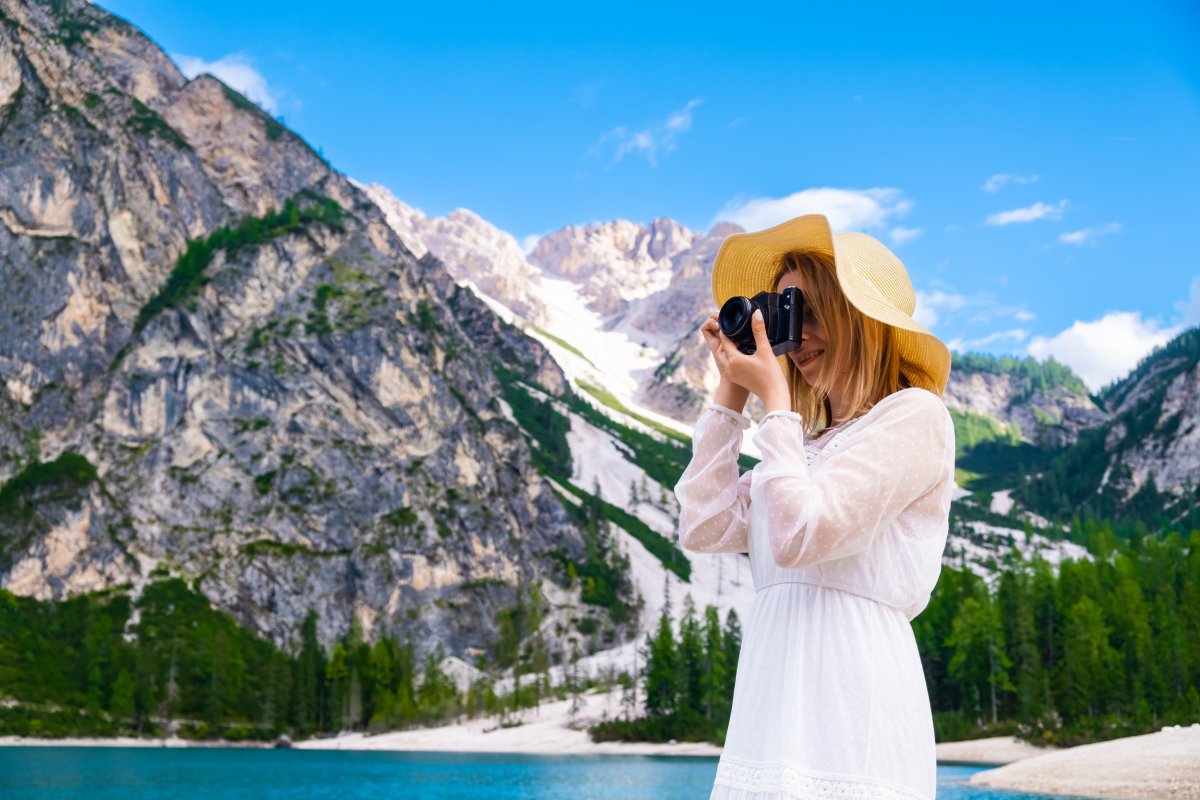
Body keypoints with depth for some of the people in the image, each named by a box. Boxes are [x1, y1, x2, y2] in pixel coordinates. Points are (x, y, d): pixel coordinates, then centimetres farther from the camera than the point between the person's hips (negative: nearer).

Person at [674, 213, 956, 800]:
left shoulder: (914, 415, -3)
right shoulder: (809, 442, 21)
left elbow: (799, 536, -14)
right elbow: (704, 528, 11)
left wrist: (773, 398, -5)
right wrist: (731, 392, 14)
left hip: (851, 707, -7)